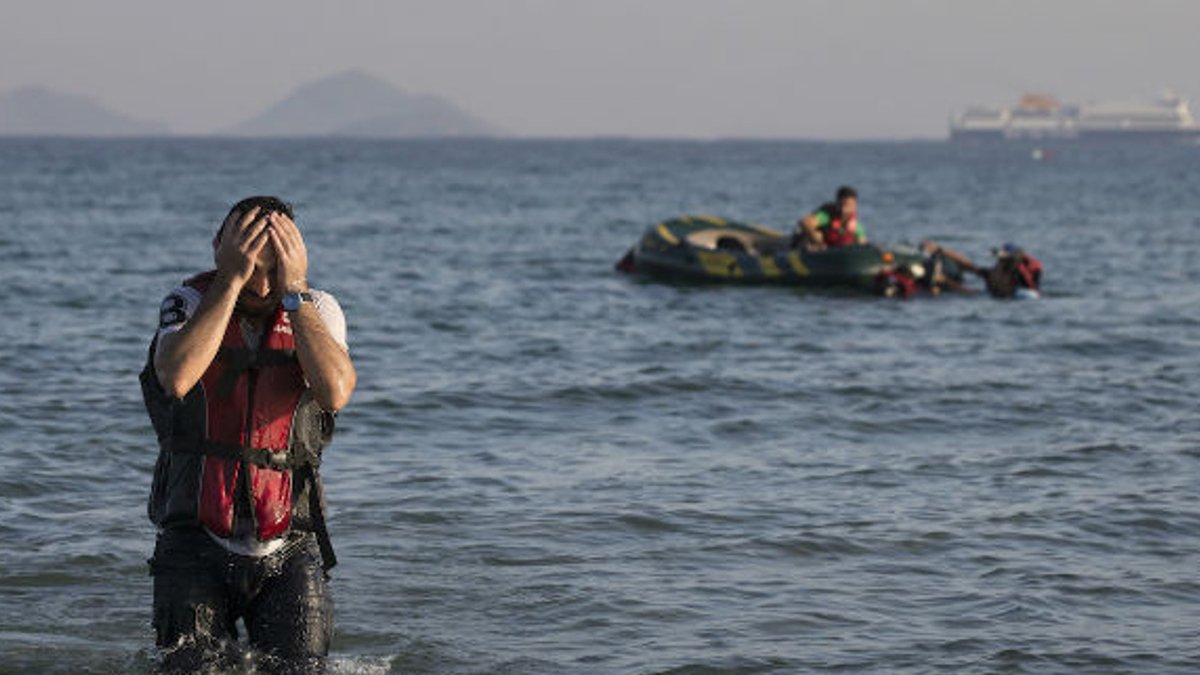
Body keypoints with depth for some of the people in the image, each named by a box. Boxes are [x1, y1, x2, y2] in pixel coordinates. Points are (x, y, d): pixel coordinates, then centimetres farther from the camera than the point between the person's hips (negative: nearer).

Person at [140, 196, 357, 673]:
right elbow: (177, 378, -25)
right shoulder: (190, 303, -2)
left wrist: (294, 292, -19)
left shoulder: (318, 311, 1)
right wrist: (230, 281, -22)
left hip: (289, 551, 1)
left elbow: (335, 392, -20)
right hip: (196, 541, -1)